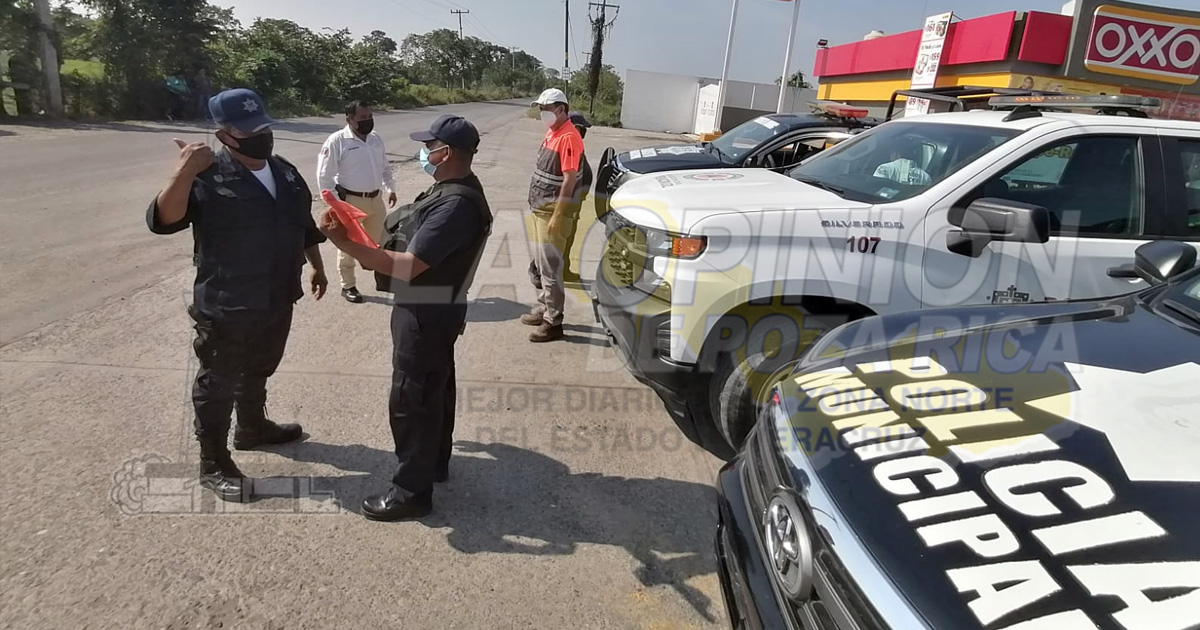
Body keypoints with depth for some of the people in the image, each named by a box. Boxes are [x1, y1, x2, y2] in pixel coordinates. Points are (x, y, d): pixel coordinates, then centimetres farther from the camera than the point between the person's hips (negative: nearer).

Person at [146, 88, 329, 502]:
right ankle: (214, 464, 20)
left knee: (258, 372, 25)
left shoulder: (285, 172, 7)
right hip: (226, 306, -7)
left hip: (277, 301, 7)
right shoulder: (207, 177, -15)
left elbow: (305, 225, 19)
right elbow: (163, 220, -28)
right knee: (218, 384, 6)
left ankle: (252, 428, 47)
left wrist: (317, 266, 22)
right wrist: (184, 172, -38)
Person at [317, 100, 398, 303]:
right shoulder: (337, 141, -15)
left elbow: (385, 166, 19)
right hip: (350, 201, -6)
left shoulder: (375, 138, 5)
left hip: (375, 199, 6)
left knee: (379, 241, 20)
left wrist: (391, 188, 19)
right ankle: (348, 286, 21)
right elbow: (324, 175, -15)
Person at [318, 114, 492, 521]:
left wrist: (345, 243, -30)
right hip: (431, 310, 11)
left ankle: (412, 491, 14)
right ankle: (435, 462, 40)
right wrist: (372, 254, 6)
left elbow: (408, 267, -30)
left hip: (426, 316, -11)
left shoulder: (456, 204, -27)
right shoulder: (452, 190, 7)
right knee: (434, 389, 22)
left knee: (410, 400, 0)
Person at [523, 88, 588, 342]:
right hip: (541, 208, 10)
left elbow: (570, 179, -23)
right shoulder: (553, 132, 11)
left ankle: (553, 322, 4)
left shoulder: (568, 137, -19)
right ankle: (544, 308, 32)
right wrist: (538, 207, 18)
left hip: (554, 211, -10)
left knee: (550, 267, -4)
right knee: (542, 263, 18)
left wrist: (557, 216, -24)